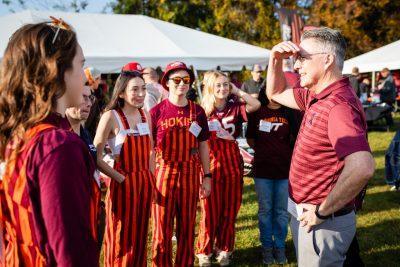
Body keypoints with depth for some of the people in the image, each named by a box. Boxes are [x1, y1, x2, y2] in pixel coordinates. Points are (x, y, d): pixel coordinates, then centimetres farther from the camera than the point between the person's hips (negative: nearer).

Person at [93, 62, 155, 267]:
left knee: (140, 237, 16)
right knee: (122, 240, 5)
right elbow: (96, 156, -15)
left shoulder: (145, 115, 5)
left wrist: (151, 180, 11)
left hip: (145, 182, 6)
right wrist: (119, 178, -13)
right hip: (124, 184, -5)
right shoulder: (111, 116, -13)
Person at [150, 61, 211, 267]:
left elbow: (203, 146, 9)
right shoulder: (157, 111, -5)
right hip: (164, 173, -2)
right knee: (161, 229, 4)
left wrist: (207, 177, 6)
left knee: (187, 227, 12)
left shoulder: (197, 111, 3)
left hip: (190, 174, 2)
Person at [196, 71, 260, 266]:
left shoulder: (235, 108, 2)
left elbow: (256, 105, -13)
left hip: (233, 165, 2)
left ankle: (224, 250, 26)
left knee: (229, 210, 10)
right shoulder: (203, 111, -2)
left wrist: (238, 91, -5)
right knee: (210, 211, 4)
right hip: (210, 166, -2)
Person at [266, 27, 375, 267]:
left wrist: (322, 212, -28)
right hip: (304, 211, 9)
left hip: (324, 222, -9)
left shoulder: (338, 104, -26)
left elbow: (362, 168, -40)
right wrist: (276, 59, 3)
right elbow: (276, 93, 22)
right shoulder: (316, 97, 5)